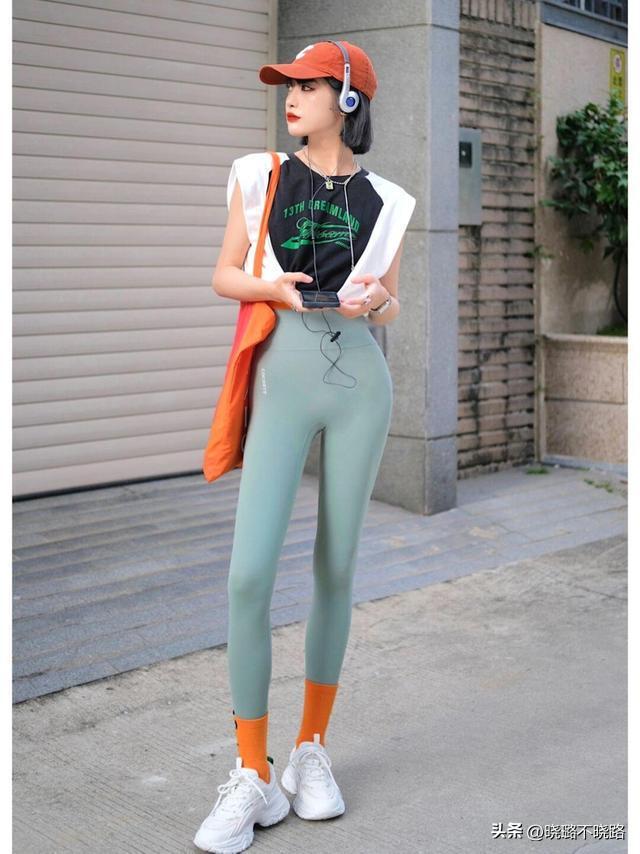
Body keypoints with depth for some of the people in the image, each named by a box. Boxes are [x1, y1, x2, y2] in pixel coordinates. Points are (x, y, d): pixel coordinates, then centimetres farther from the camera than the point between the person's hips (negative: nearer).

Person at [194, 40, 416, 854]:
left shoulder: (383, 200, 8)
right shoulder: (260, 175, 7)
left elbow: (390, 304, 15)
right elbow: (224, 275, 9)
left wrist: (374, 300, -8)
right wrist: (269, 285, -12)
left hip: (361, 378, 1)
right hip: (282, 376, -1)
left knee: (336, 567, 6)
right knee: (249, 572, -13)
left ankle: (312, 750, 22)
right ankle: (253, 777, 0)